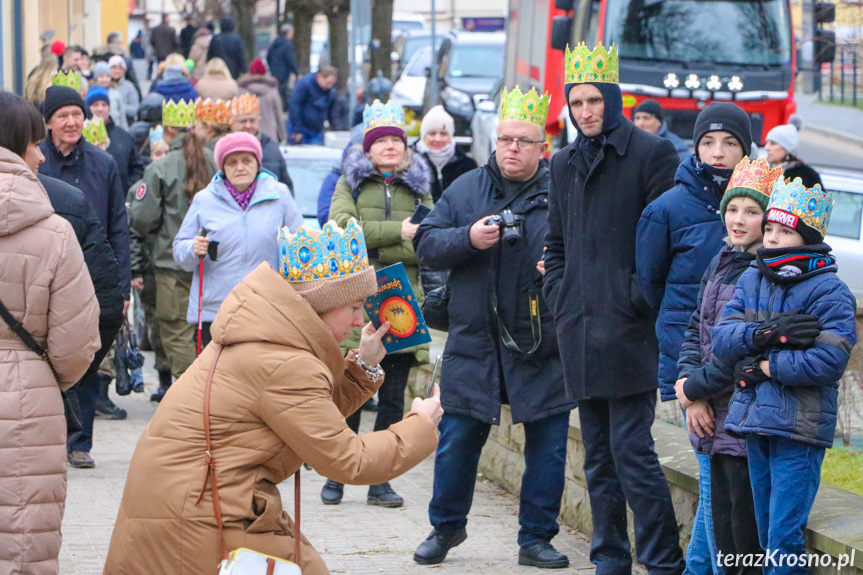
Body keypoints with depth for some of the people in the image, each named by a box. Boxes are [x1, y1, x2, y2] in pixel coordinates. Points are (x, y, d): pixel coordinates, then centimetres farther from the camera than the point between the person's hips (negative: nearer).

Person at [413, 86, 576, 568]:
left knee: (547, 445, 3)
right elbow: (427, 245, 3)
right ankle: (446, 527, 26)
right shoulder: (465, 190, 7)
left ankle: (537, 537, 16)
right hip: (475, 343, 2)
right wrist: (469, 238, -13)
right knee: (457, 441, 8)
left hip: (544, 347, -2)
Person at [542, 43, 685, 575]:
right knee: (598, 454, 10)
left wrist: (641, 297, -11)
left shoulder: (651, 153, -4)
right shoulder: (565, 163, 17)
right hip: (580, 330, 7)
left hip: (628, 327, -7)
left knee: (630, 448, -11)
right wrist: (559, 296, 12)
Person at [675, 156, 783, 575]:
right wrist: (688, 384, -1)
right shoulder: (721, 262, 13)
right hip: (713, 415, 8)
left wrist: (694, 387, -10)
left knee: (748, 531, -4)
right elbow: (696, 327, 14)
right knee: (722, 520, 14)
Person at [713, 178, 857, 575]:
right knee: (766, 534, 15)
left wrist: (763, 368, -14)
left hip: (800, 427, -7)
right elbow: (721, 339, -1)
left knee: (784, 536, -10)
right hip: (755, 423, 7)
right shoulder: (750, 281, 11)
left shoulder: (829, 292, -9)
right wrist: (768, 333, -18)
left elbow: (828, 361, -20)